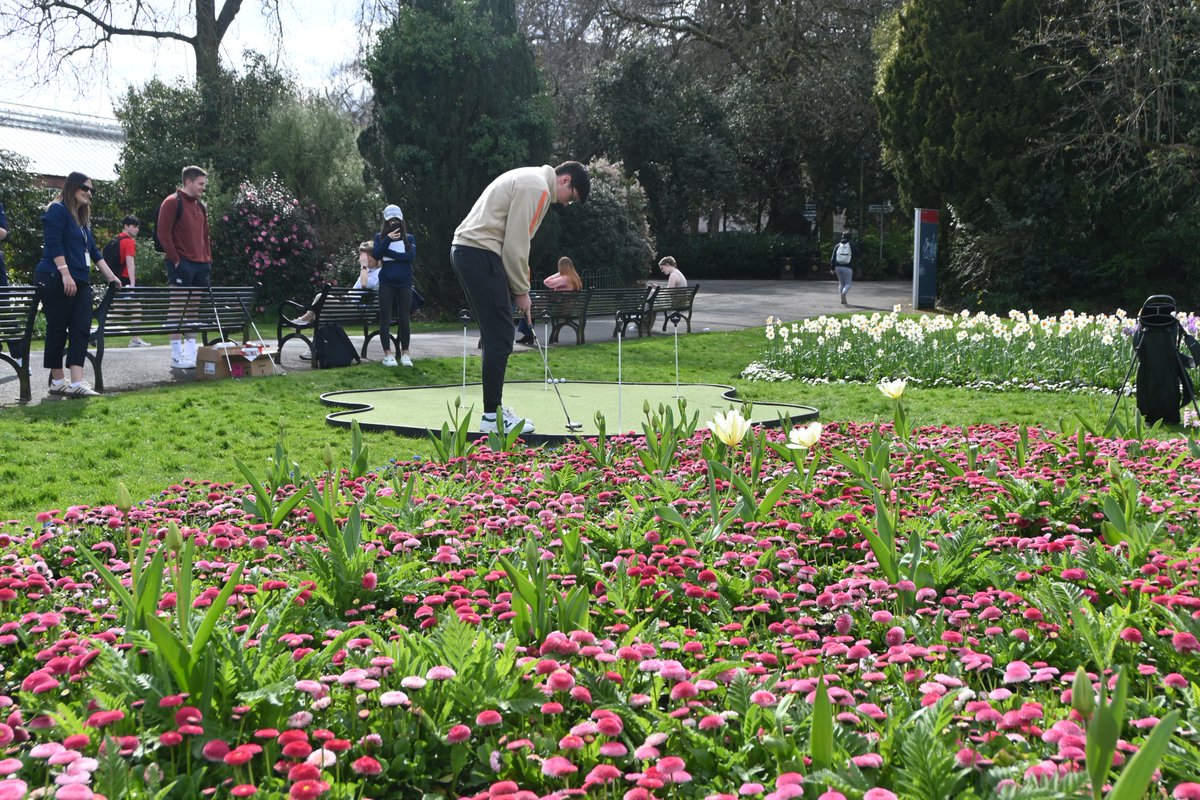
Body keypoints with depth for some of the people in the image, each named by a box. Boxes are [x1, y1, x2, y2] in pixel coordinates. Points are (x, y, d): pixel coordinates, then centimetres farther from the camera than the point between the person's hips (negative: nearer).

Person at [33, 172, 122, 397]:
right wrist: (65, 273, -22)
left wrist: (110, 275, 21)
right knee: (57, 330, -1)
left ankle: (76, 383, -11)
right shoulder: (57, 211, -5)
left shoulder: (82, 217, 21)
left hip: (80, 281, 8)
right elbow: (54, 244, -15)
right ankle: (57, 382, 8)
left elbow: (93, 250, 24)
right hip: (56, 280, -8)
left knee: (81, 330, -4)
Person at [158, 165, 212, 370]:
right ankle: (176, 356, -5)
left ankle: (191, 351, 16)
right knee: (178, 308, -6)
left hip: (201, 265, 8)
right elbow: (163, 233, -11)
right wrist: (175, 259, -15)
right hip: (181, 265, -8)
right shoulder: (172, 203, -5)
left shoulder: (200, 207, 19)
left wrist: (208, 259, 13)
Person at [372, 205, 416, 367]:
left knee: (403, 318, 2)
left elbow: (411, 256, -8)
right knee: (385, 318, -1)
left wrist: (389, 253, -12)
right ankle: (387, 354, 2)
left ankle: (405, 353, 7)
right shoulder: (380, 237, 8)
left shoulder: (409, 238, 8)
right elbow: (376, 255, -8)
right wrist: (388, 239, -19)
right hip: (386, 283, 0)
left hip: (404, 283, 0)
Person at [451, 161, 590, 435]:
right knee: (500, 338, -7)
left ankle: (494, 408, 19)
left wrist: (517, 288, 15)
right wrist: (521, 291, -5)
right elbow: (516, 245, -14)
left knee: (496, 337, 14)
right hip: (480, 254, -11)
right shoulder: (537, 187, -10)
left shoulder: (528, 179, 23)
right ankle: (492, 416, -4)